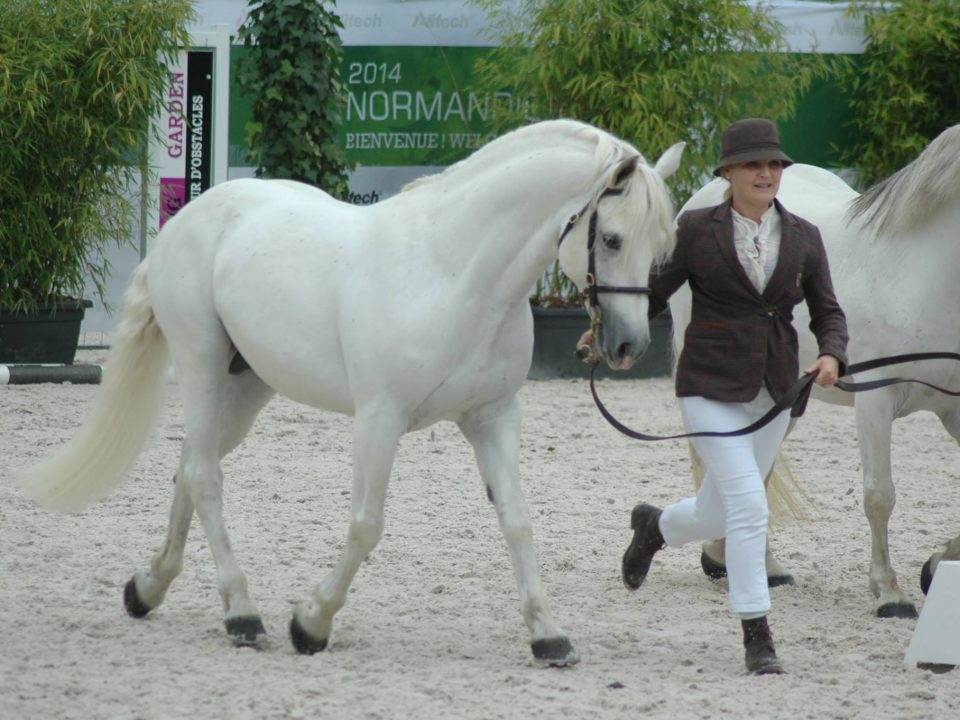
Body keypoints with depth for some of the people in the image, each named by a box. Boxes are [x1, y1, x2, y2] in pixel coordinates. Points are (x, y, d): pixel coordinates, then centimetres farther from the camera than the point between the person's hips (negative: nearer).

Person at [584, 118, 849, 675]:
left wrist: (832, 357, -14)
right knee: (748, 507, -16)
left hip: (775, 393, 4)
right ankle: (757, 636, -6)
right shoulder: (696, 230, -4)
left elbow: (828, 312, 6)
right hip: (712, 389, -4)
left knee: (718, 515, 15)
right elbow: (656, 290, 0)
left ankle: (655, 526, 50)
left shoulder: (804, 238, 5)